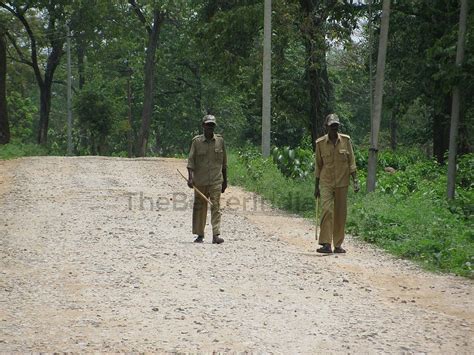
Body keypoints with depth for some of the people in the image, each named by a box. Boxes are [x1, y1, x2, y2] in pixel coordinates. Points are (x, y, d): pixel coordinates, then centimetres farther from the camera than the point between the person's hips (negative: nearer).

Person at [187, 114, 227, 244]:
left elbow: (224, 162, 13)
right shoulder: (196, 141, 1)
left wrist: (225, 180, 14)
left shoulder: (220, 140, 6)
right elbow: (191, 160, -2)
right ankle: (200, 235, 17)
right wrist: (190, 177, -14)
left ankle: (216, 235, -12)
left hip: (216, 181, 0)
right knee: (199, 207, 6)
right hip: (200, 181, 0)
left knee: (216, 206, -8)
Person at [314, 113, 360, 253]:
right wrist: (316, 186, 9)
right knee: (327, 210, -15)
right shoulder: (320, 143, -1)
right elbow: (318, 165, 7)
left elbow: (351, 162, 4)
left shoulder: (346, 140, 1)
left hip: (342, 183, 2)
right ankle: (326, 244, -16)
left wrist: (355, 180, -4)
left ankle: (338, 245, 13)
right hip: (326, 183, -1)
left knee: (341, 213, 4)